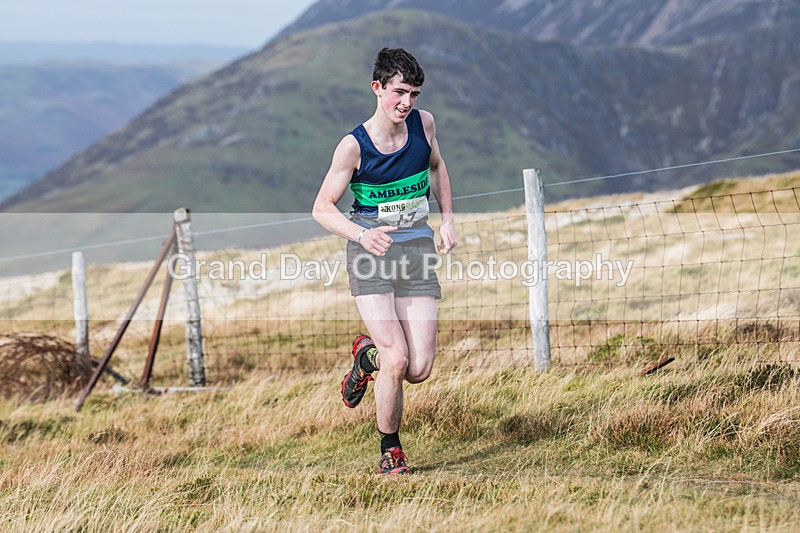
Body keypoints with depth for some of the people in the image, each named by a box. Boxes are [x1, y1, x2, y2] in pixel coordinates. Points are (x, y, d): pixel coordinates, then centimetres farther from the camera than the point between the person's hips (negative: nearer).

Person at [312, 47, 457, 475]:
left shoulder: (423, 123, 1)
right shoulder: (353, 146, -11)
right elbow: (322, 207, -7)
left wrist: (447, 220, 13)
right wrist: (361, 234, -25)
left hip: (417, 248, 4)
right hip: (371, 253, -4)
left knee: (419, 370, -4)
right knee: (397, 359, -17)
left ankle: (367, 355, 31)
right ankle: (390, 451, 6)